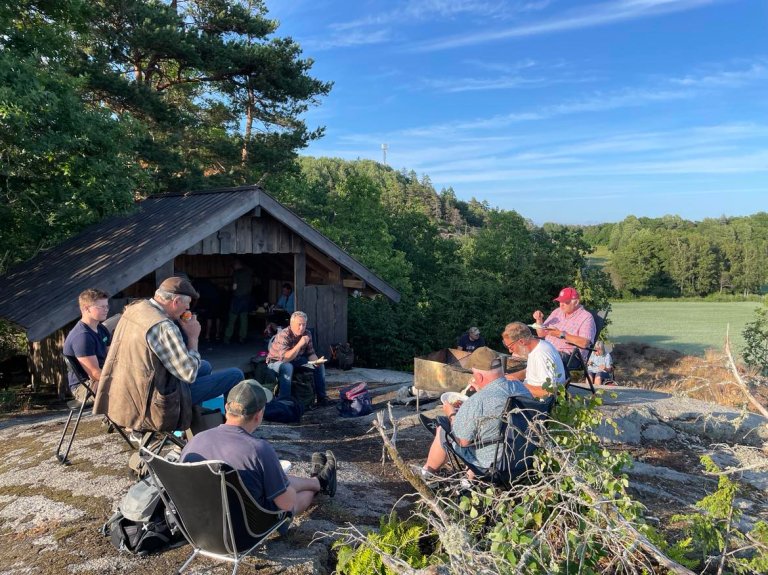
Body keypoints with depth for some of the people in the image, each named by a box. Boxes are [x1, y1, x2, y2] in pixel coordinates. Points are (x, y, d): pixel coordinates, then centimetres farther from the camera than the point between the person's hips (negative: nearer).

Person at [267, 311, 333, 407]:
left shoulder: (306, 335, -9)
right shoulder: (283, 335, -30)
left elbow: (310, 353, -1)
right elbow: (285, 358, -40)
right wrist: (300, 344, -44)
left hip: (295, 360, 7)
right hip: (276, 362, -7)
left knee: (320, 365, -3)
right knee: (287, 367, -40)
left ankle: (322, 397, 5)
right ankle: (284, 400, -33)